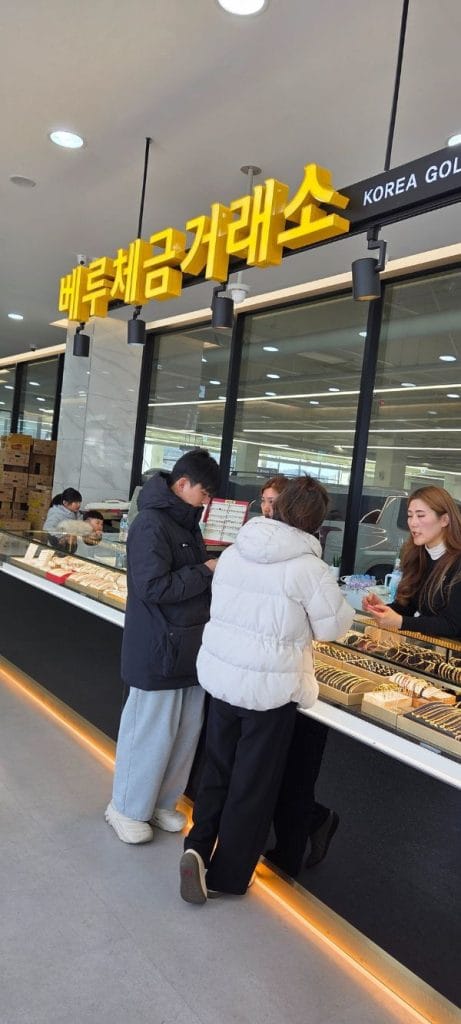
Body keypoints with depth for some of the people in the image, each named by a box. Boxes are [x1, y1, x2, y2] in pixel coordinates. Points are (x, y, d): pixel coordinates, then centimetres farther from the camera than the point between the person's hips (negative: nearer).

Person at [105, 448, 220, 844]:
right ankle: (126, 807, 27)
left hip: (190, 645, 9)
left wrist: (215, 571, 1)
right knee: (151, 732, 5)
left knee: (186, 730, 16)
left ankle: (161, 801, 34)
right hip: (159, 649, -9)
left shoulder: (186, 521, 10)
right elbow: (152, 588, -26)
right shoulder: (151, 524, -19)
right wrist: (206, 572, -19)